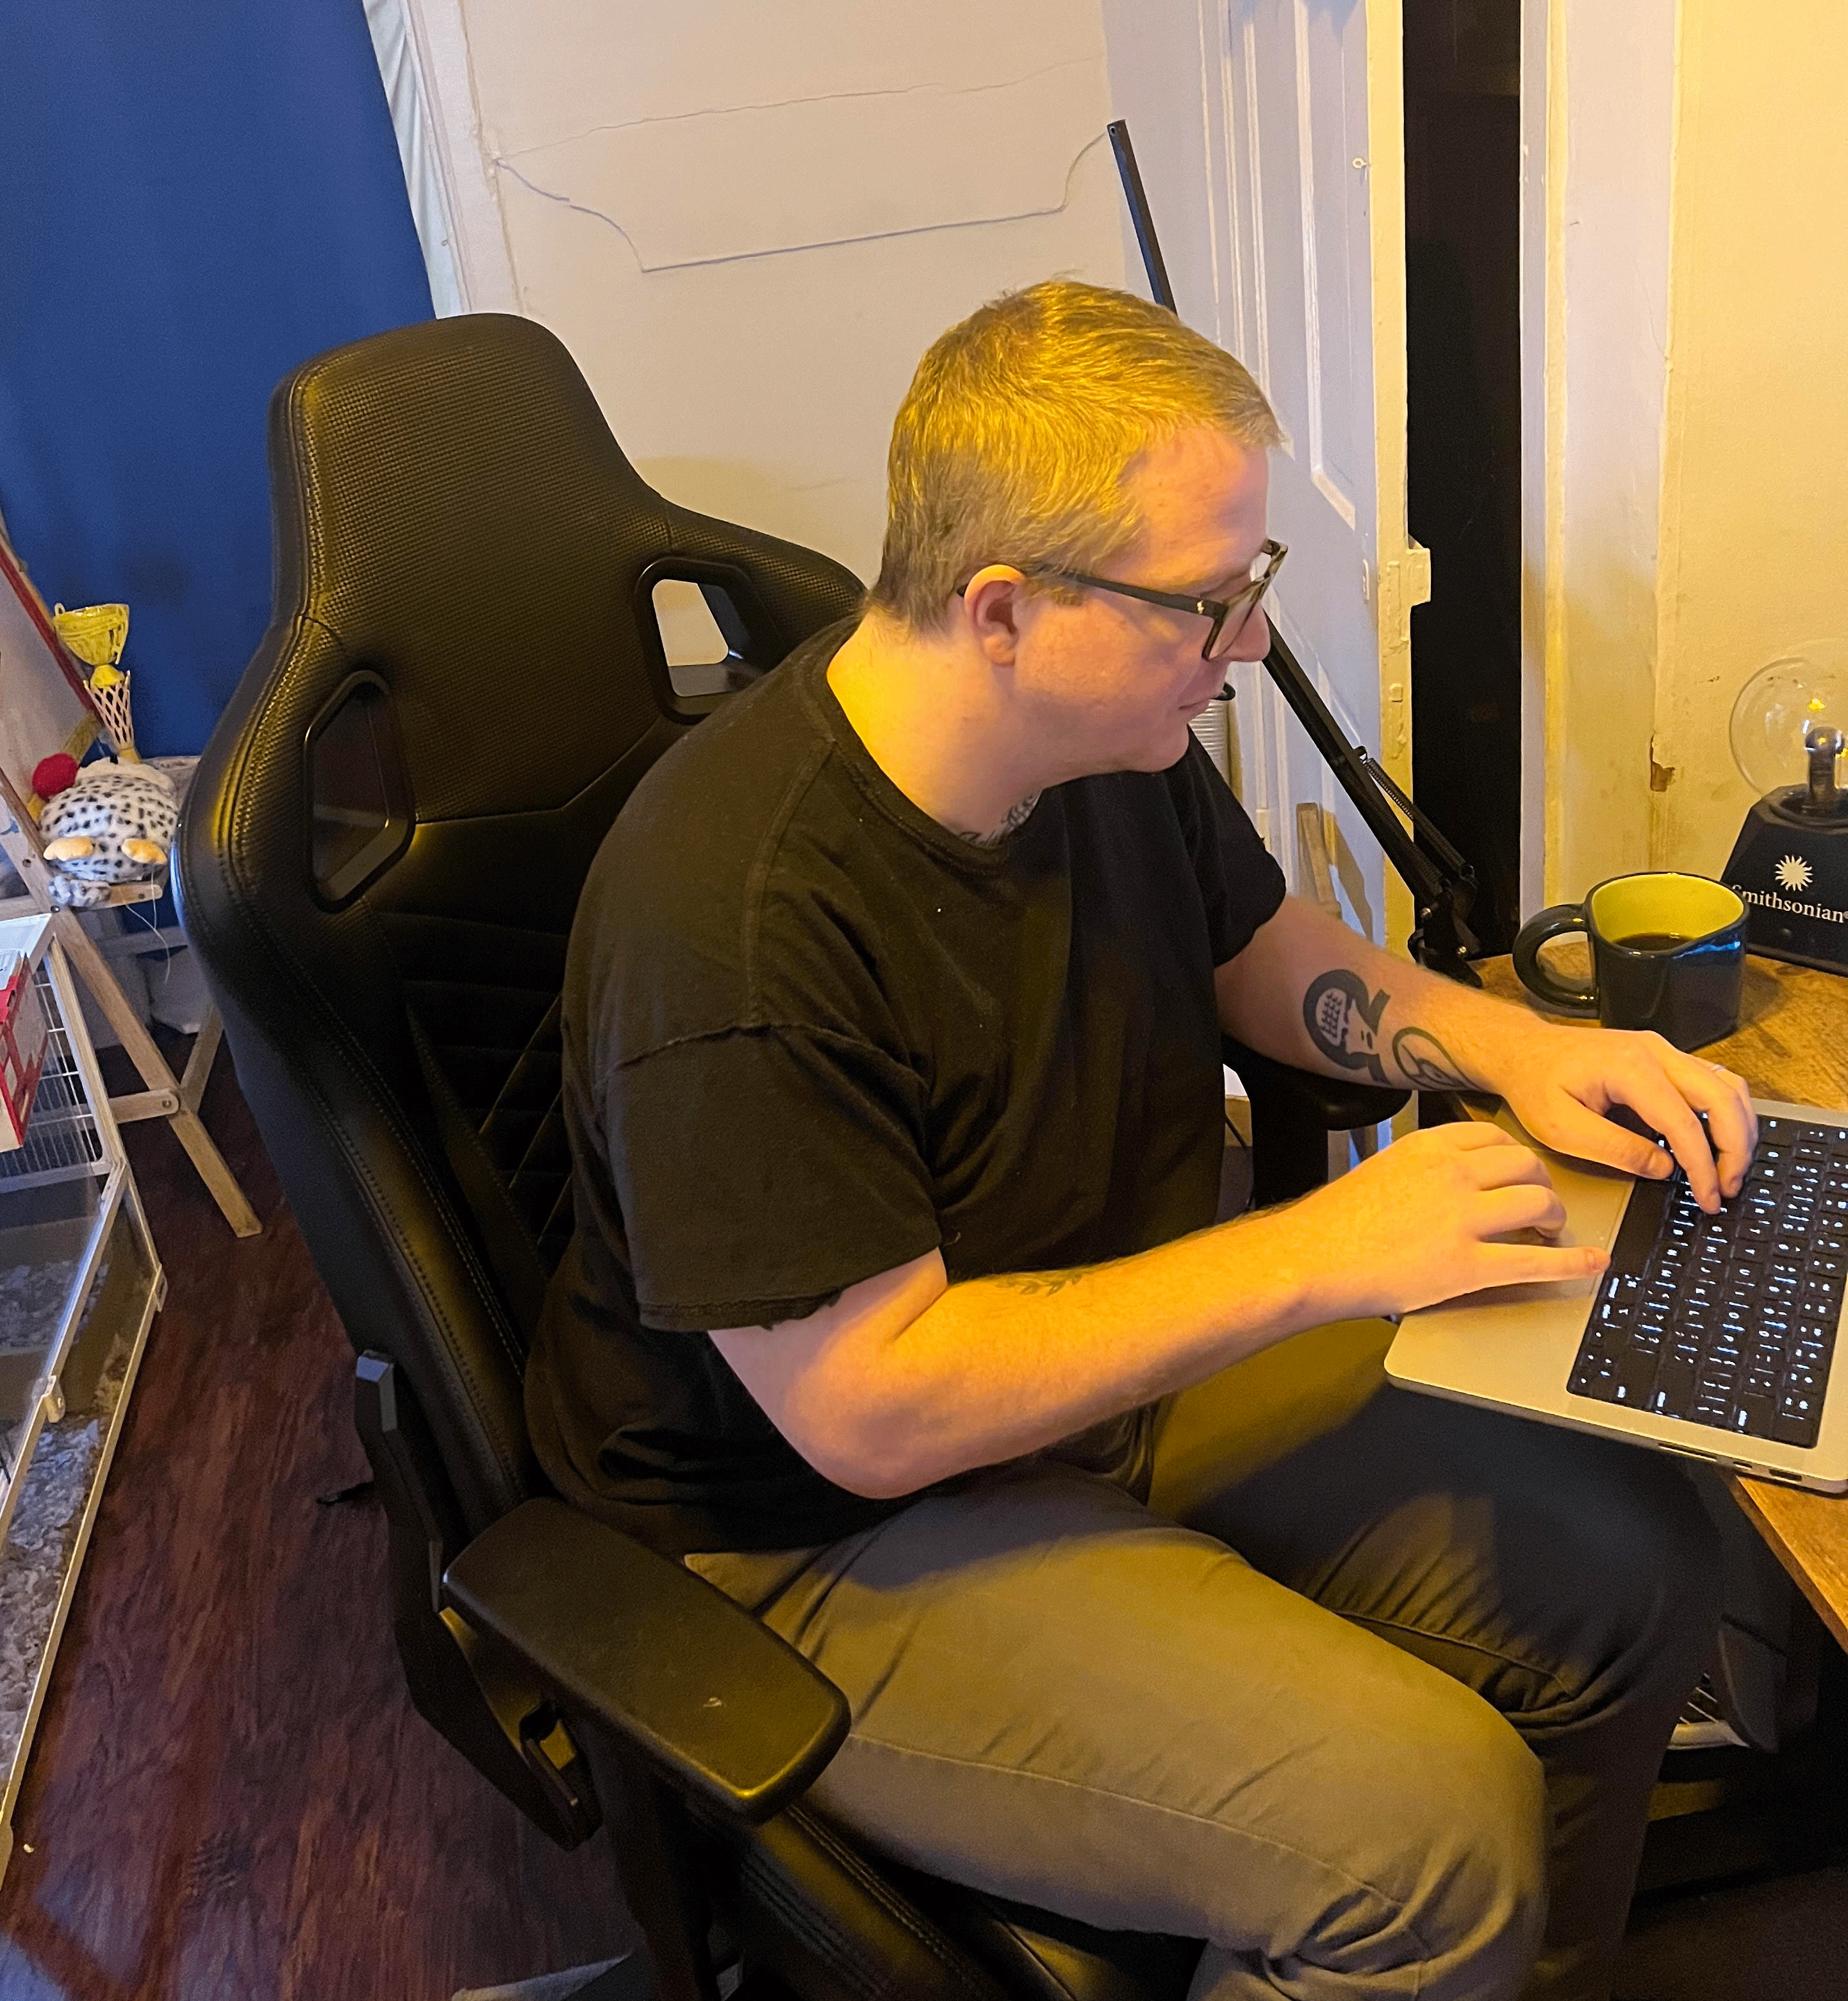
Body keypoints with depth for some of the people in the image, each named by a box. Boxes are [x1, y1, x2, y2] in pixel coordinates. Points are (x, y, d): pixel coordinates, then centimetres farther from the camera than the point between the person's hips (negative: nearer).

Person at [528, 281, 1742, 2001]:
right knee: (1430, 1827, -23)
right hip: (826, 1525, -7)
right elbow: (870, 1410, -28)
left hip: (1126, 1367, 8)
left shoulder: (1117, 742, -4)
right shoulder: (738, 924, -31)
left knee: (1629, 1558, 1)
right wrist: (1312, 1257, -26)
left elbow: (1257, 948, 15)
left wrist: (1509, 1045, -4)